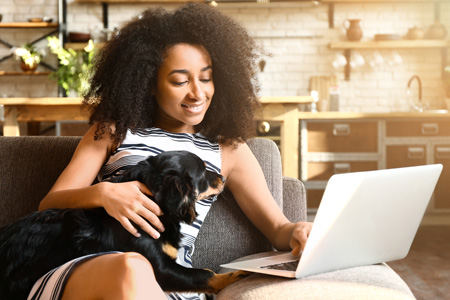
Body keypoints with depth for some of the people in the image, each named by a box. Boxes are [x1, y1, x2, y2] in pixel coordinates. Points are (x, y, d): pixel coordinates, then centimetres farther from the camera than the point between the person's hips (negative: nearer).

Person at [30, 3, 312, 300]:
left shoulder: (228, 149, 21)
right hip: (87, 269, 1)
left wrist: (297, 232, -7)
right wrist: (102, 193, -10)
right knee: (132, 270, -38)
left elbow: (278, 228, 19)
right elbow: (49, 205, 12)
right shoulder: (115, 130, 18)